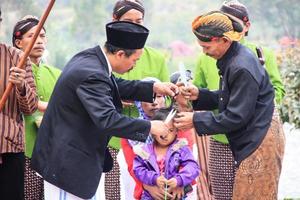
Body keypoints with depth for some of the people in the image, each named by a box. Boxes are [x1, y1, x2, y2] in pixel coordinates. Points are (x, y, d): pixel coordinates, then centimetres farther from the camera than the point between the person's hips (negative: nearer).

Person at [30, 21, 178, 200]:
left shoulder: (89, 57, 3)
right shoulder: (92, 75, -27)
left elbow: (115, 86, 20)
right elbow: (107, 120, -32)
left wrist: (153, 88, 11)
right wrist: (149, 127, -22)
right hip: (69, 163, -10)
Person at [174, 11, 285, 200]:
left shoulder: (243, 68, -24)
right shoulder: (232, 59, 6)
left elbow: (236, 117, -21)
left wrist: (196, 120, -16)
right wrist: (199, 95, 2)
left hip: (259, 143, -9)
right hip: (250, 140, 9)